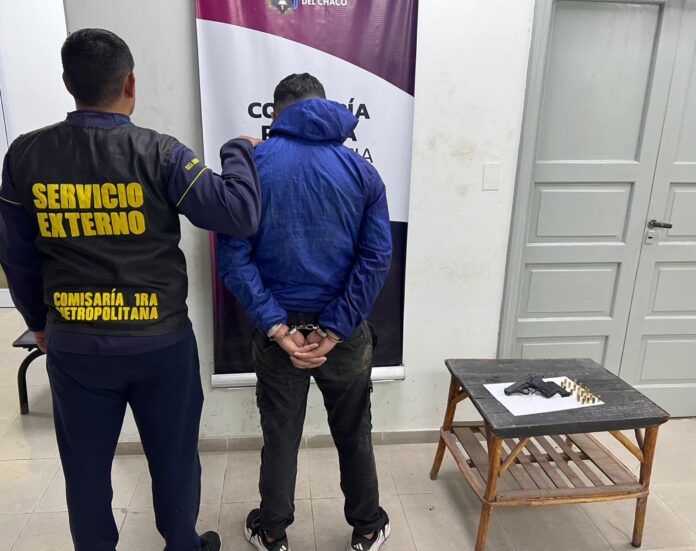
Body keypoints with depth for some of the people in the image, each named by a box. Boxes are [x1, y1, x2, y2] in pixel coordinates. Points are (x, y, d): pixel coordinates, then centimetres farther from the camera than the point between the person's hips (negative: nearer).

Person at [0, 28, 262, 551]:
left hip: (73, 344, 2)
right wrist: (239, 149, 0)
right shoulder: (158, 153, -14)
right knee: (173, 454, 19)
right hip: (161, 341, -2)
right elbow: (239, 214, -17)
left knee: (86, 465, 20)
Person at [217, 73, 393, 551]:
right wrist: (334, 330, -13)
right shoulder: (361, 170, -2)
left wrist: (276, 328, -13)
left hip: (280, 327, 0)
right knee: (354, 434, 19)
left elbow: (233, 256, -12)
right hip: (346, 330, 1)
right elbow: (378, 258, -11)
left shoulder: (251, 165, -4)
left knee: (280, 436, 17)